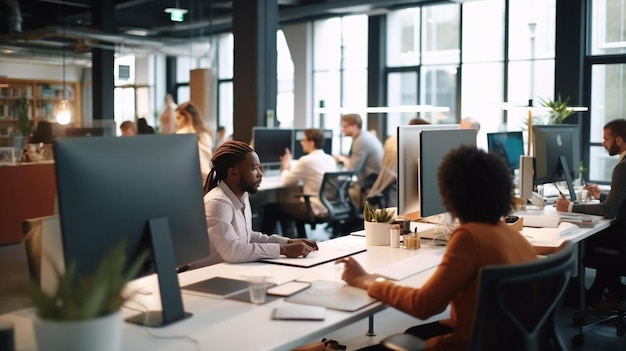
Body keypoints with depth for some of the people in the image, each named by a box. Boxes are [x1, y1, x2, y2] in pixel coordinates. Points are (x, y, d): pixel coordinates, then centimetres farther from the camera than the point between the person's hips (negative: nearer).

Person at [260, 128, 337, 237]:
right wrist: (289, 166, 16)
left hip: (314, 210, -8)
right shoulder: (330, 159, 7)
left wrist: (286, 165, 10)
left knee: (271, 207, 8)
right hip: (329, 208, 9)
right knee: (287, 204, 30)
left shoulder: (306, 160, -17)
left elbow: (284, 181, -7)